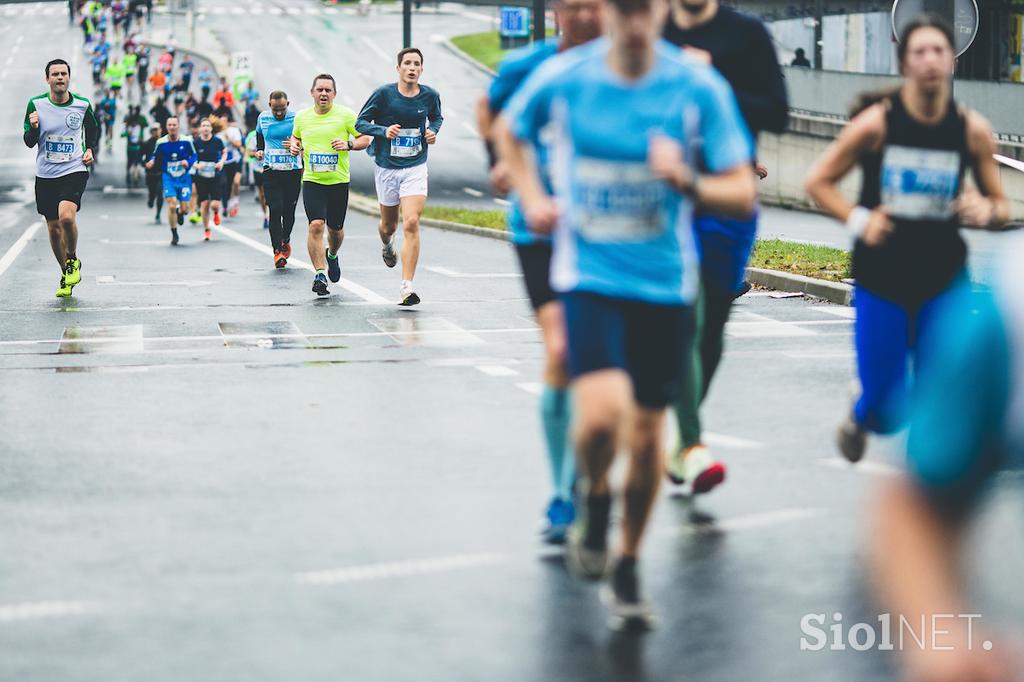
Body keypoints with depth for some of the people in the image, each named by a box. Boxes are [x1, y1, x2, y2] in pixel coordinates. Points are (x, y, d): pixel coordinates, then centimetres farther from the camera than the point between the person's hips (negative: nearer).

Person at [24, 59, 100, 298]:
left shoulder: (82, 105, -1)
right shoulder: (36, 104, -2)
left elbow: (93, 129, 20)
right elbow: (29, 142, 2)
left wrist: (90, 150, 4)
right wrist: (33, 128, -19)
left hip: (74, 171, -2)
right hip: (45, 175, 2)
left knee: (66, 216, -26)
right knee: (53, 228, 8)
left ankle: (73, 260, 1)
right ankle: (66, 275, 28)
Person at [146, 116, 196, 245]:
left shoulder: (186, 140, -8)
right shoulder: (161, 142, -5)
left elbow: (194, 155, 4)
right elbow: (156, 156, 10)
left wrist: (188, 162, -17)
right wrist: (152, 162, -11)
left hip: (184, 178, 0)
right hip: (169, 178, 0)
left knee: (184, 208, -2)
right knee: (172, 206, -14)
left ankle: (180, 212, 39)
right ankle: (174, 234, 5)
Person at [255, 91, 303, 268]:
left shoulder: (297, 118, -2)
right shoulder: (263, 118, 5)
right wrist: (259, 151, 10)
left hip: (293, 171, 0)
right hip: (271, 172, 0)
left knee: (289, 211, 5)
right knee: (275, 209, -12)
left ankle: (286, 239, 35)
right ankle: (277, 250, -9)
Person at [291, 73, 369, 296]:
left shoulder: (346, 115, -3)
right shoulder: (301, 117, 5)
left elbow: (365, 139, 1)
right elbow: (296, 136, 23)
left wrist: (349, 145, -18)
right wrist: (295, 146, 1)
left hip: (338, 180, 0)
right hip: (312, 180, 0)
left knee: (335, 228, 11)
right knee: (316, 225, -17)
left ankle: (332, 255, 44)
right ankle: (320, 274, -14)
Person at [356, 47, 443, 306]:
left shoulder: (430, 96, -1)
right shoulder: (383, 94, -9)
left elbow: (437, 117, 20)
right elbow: (361, 122, -3)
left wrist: (433, 130, -2)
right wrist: (384, 131, -20)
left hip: (415, 168, 0)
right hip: (386, 168, 0)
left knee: (411, 223, -17)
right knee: (389, 225, 15)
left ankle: (406, 287, -17)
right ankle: (387, 245, 56)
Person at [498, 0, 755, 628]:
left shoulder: (699, 87, -8)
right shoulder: (563, 78, -6)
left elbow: (743, 195, -7)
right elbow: (510, 132, 17)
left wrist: (688, 182, -25)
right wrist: (533, 199, 4)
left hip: (666, 282, 1)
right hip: (589, 275, -1)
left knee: (647, 435, 8)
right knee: (601, 411, -23)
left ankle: (629, 568, 32)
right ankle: (595, 498, 12)